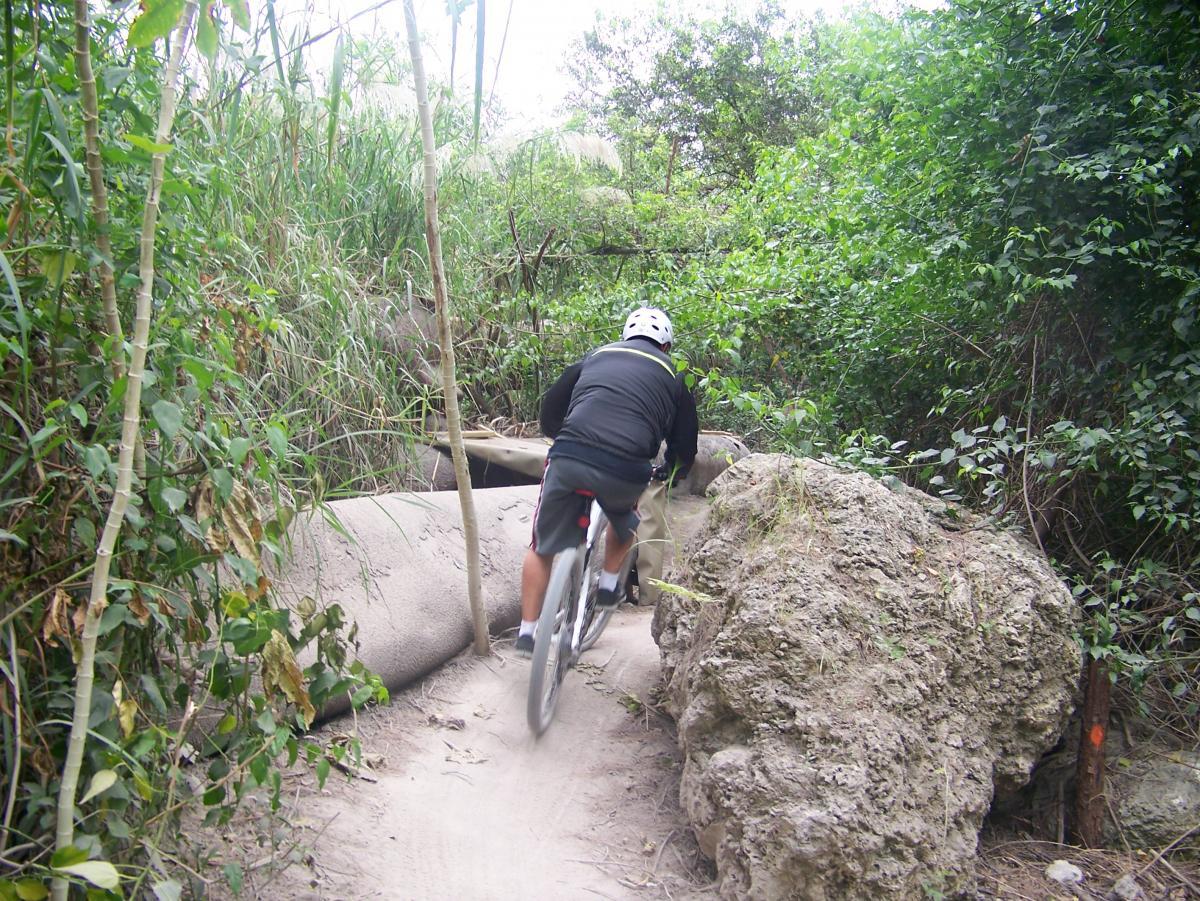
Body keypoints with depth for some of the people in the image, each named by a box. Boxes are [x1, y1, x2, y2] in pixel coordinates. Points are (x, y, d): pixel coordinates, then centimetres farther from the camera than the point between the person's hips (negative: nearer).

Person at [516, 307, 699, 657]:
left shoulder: (597, 356, 24)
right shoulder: (672, 376, 21)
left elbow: (550, 411, 26)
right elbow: (684, 443, 25)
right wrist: (671, 470, 46)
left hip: (567, 460, 1)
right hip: (624, 471, 0)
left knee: (542, 548, 18)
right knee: (624, 521, 36)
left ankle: (527, 632, 20)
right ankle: (608, 584, 36)